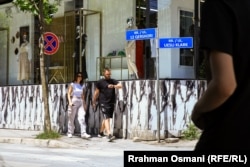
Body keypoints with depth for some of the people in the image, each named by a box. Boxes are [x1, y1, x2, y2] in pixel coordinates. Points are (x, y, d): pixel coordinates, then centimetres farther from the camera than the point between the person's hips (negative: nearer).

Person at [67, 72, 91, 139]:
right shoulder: (72, 85, 1)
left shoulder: (82, 86, 12)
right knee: (71, 118, 5)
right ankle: (70, 133, 17)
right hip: (73, 102, -3)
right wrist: (70, 102, -16)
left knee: (82, 118, -11)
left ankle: (83, 133, -15)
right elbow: (69, 94, -3)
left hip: (80, 103, 3)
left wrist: (84, 104, 16)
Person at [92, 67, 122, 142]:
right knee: (107, 118, -14)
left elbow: (120, 85, -6)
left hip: (111, 102, 5)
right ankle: (109, 135, -24)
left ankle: (101, 132, 33)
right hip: (103, 103, -5)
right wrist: (94, 102, 13)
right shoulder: (100, 82, 2)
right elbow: (96, 92, 9)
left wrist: (114, 86, -25)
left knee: (106, 118, 15)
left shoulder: (113, 81, 10)